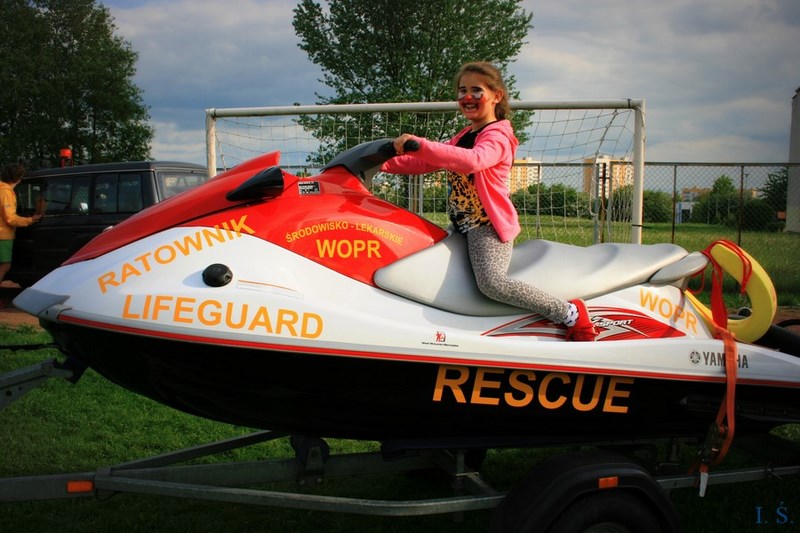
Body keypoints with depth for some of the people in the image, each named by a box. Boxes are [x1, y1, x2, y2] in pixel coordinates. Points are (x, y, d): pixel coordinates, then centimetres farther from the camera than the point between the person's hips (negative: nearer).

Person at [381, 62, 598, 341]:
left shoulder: (496, 135, -11)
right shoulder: (464, 136, 21)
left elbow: (473, 160, -34)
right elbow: (428, 163, 20)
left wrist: (420, 144, -41)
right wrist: (386, 163, 6)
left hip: (488, 224, -11)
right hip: (464, 224, 11)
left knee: (492, 283, -32)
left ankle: (570, 313, -19)